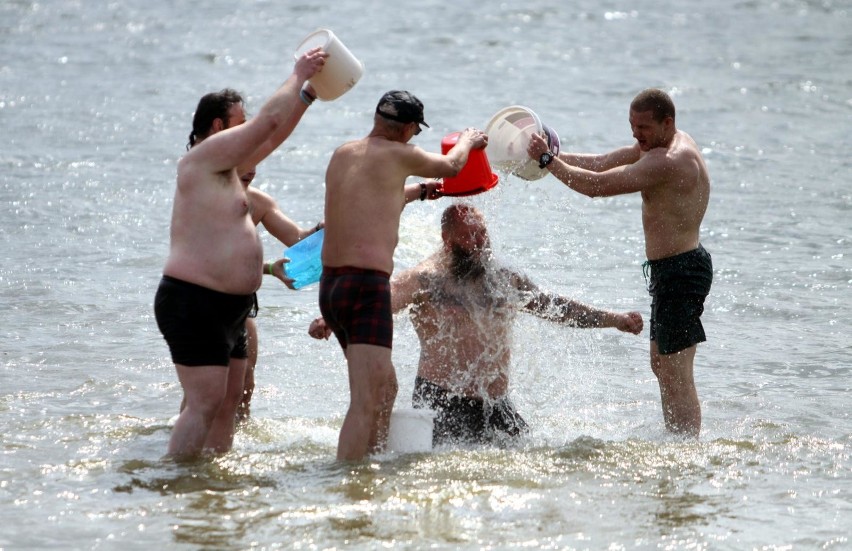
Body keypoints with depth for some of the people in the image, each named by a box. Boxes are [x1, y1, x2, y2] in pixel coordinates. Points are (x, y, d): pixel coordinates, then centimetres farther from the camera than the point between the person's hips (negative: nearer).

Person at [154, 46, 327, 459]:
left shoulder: (226, 165, 17)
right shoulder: (204, 157, -11)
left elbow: (274, 134, 28)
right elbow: (269, 120, -13)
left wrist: (308, 91, 23)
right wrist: (299, 74, -1)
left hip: (226, 309, 11)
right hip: (194, 304, -11)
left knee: (228, 401, 11)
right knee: (205, 404, -14)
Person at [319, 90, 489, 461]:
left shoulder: (342, 155, 15)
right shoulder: (397, 155, -6)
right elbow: (450, 166, 13)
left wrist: (418, 191, 51)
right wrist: (468, 140, 35)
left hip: (330, 285, 9)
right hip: (367, 287, -9)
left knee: (385, 388, 24)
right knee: (367, 402, -15)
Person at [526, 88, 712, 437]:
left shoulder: (667, 161, -22)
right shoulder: (657, 145, 11)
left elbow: (598, 185, -24)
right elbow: (602, 163, 13)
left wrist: (548, 160, -16)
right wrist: (551, 155, 1)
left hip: (680, 272, -11)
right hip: (670, 272, 11)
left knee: (676, 375, -10)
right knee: (661, 365, 18)